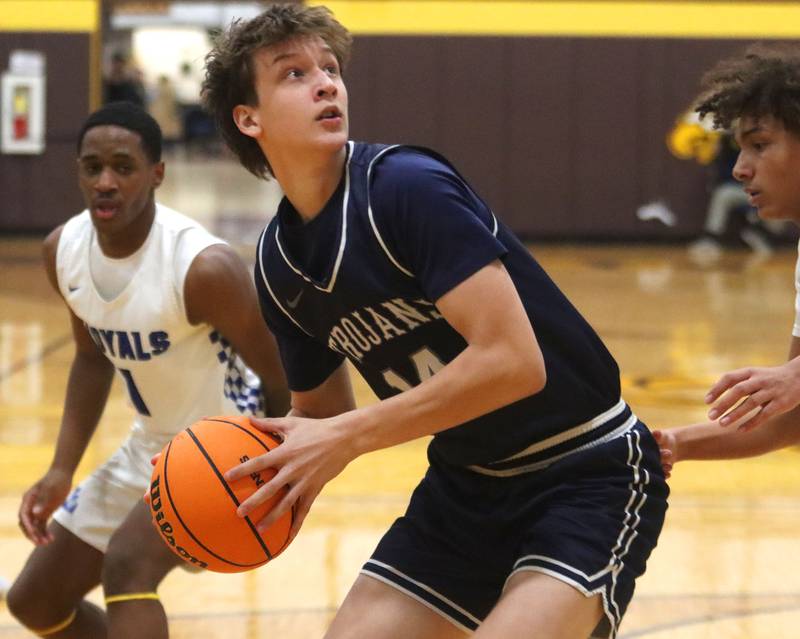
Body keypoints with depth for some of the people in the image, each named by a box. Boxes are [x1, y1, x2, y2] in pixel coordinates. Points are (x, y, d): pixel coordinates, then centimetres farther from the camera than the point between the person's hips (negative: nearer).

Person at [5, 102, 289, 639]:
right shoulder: (63, 250, -8)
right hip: (150, 447, 8)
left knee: (127, 563, -33)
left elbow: (283, 377, -19)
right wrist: (63, 469, 0)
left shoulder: (205, 267, -30)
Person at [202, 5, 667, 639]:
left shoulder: (407, 186, -20)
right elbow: (321, 411, 16)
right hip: (466, 490, 7)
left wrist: (346, 438, -25)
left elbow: (513, 360, -27)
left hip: (588, 475, -7)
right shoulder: (279, 265, 2)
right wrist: (242, 468, -5)